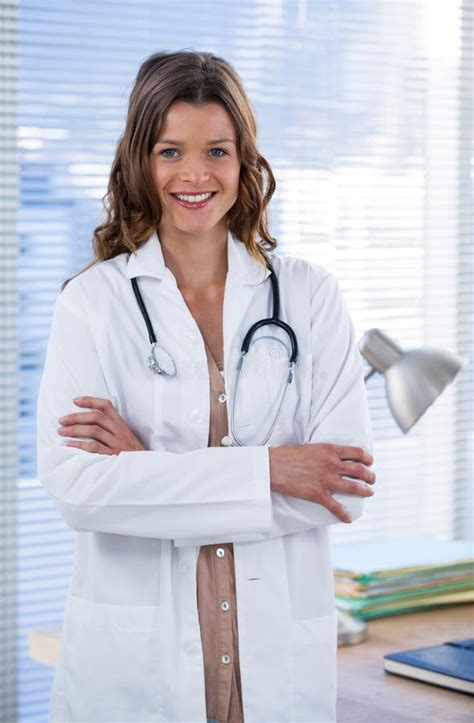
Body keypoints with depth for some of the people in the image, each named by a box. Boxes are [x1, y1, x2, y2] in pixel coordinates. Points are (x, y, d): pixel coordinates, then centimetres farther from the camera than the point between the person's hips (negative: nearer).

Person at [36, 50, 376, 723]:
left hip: (278, 658, 1)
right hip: (133, 660, -1)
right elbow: (73, 484, -13)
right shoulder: (91, 301, -2)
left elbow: (344, 487, -8)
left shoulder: (311, 295, 1)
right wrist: (263, 470, -18)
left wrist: (150, 468, -14)